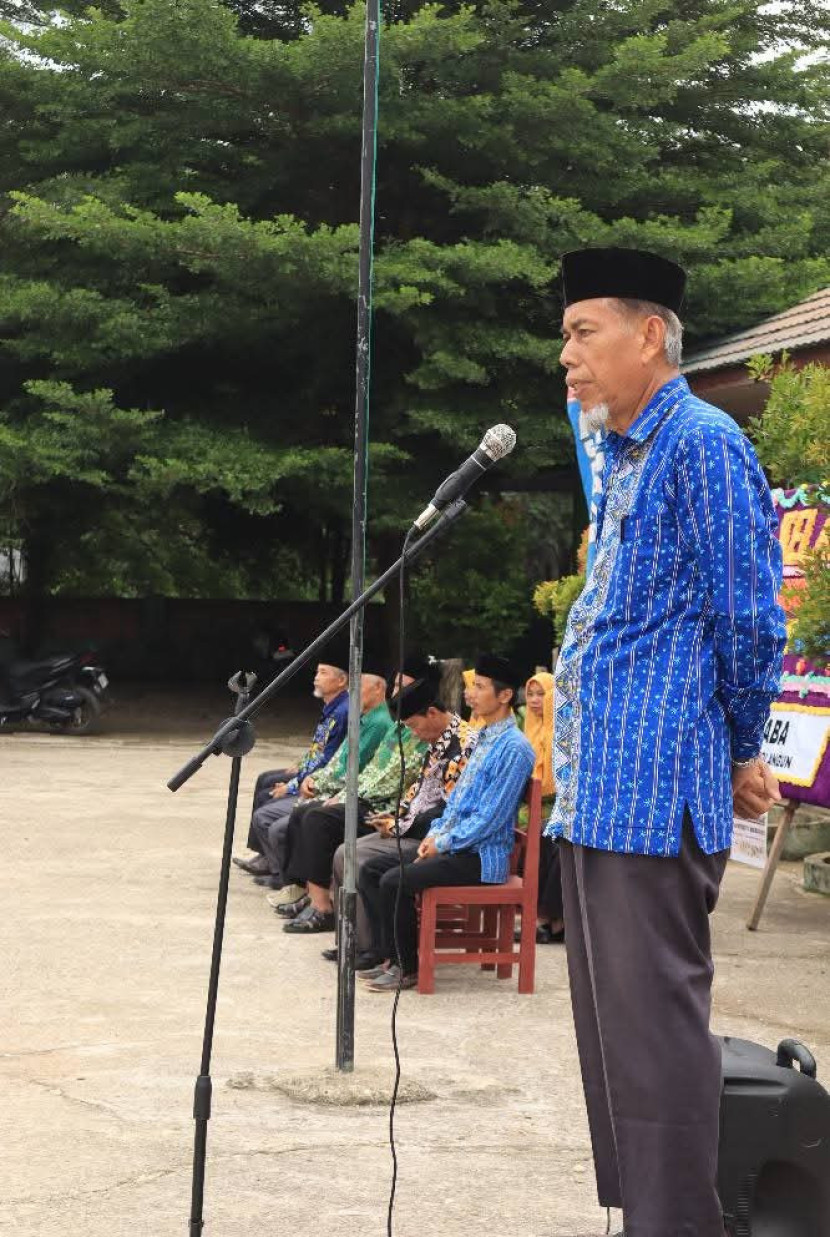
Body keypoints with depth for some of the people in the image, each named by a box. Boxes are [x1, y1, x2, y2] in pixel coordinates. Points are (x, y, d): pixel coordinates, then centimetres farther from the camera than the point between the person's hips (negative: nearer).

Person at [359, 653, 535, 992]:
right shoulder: (483, 739, 16)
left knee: (395, 881, -24)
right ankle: (392, 959, 4)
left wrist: (444, 843, -15)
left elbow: (491, 817, -20)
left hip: (481, 857, -10)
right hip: (454, 847, 10)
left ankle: (407, 968, -9)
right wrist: (436, 833, 5)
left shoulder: (514, 748, -16)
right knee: (370, 870, 3)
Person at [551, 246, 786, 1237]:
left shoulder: (700, 443, -11)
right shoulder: (623, 457, 18)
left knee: (652, 1020, -7)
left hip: (653, 788, -10)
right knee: (613, 1022, 15)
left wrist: (743, 752, -2)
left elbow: (748, 615, -12)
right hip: (599, 786, 10)